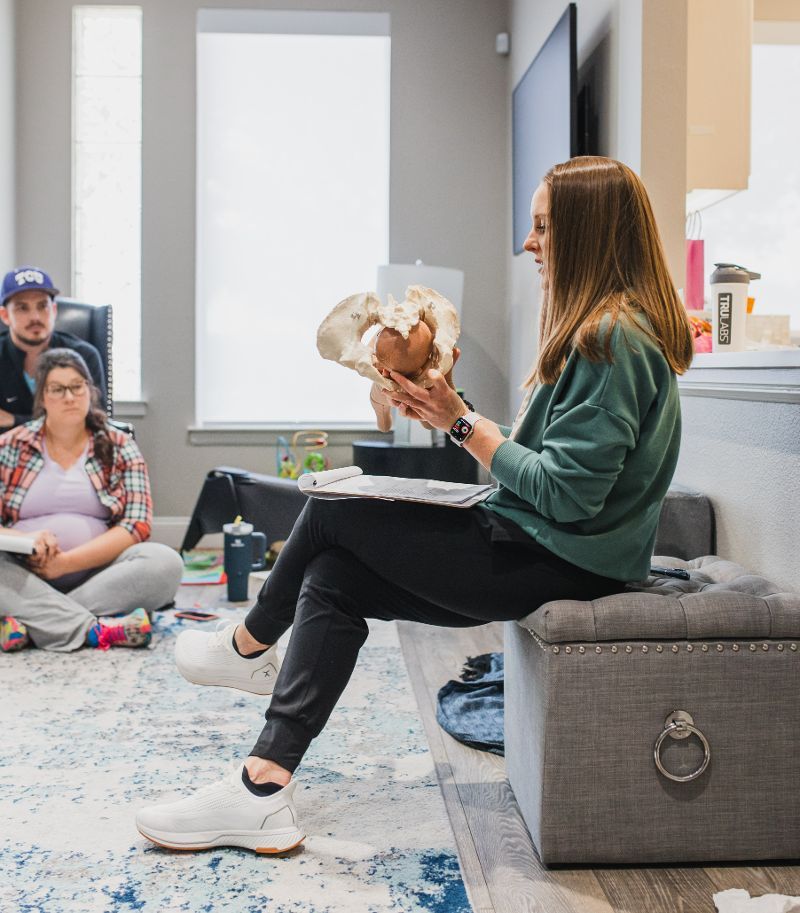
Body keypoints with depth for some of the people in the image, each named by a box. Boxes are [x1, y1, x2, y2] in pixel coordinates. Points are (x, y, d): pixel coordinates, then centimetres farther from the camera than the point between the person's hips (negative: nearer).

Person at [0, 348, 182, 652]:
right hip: (25, 579, 0)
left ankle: (31, 621, -27)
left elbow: (136, 525, -2)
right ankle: (96, 629, -33)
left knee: (164, 562, -28)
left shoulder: (119, 448, 8)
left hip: (98, 574, 0)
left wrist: (66, 562, -13)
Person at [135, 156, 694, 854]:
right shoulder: (602, 327, 15)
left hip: (561, 563, -10)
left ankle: (250, 645, 24)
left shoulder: (613, 339, -18)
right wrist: (453, 415, 2)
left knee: (333, 509, -4)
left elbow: (566, 494, -23)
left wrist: (464, 423, -13)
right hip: (549, 550, 10)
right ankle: (263, 790, 1)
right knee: (331, 577, 1)